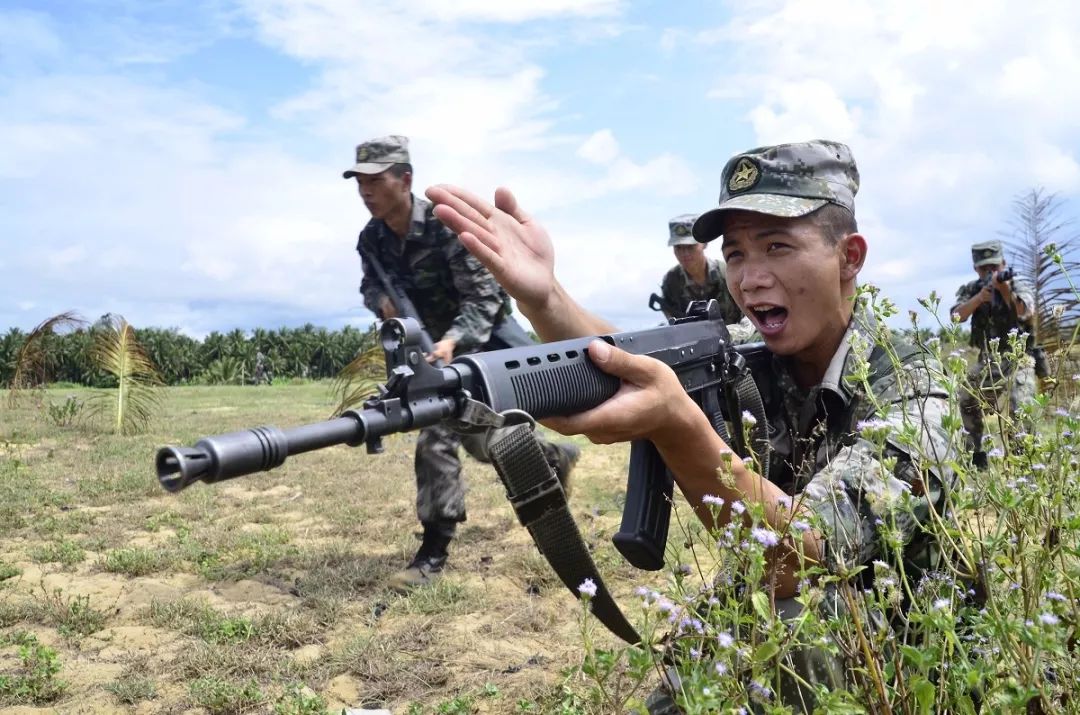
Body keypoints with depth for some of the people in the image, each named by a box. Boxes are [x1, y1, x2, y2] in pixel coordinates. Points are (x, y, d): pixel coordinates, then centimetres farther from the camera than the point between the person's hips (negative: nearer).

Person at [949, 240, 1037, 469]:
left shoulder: (1018, 283, -6)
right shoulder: (972, 289, 4)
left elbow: (1025, 313, -26)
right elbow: (956, 316, -12)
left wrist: (1005, 289, -41)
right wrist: (979, 298, -26)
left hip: (1018, 359, -5)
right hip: (987, 361, 5)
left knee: (1021, 408, -22)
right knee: (967, 403, 4)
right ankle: (975, 454, 20)